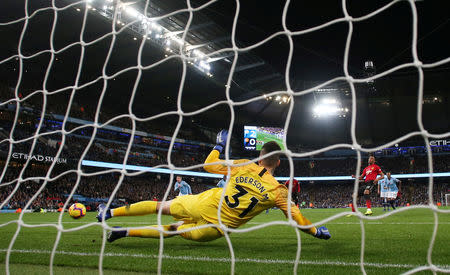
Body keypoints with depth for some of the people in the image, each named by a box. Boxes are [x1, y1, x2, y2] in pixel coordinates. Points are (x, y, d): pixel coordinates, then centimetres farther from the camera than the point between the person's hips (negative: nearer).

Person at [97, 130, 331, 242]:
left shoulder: (245, 166, 0)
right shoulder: (278, 191, -4)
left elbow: (209, 165, 10)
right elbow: (297, 219, 3)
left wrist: (219, 145, 25)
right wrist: (317, 231, 21)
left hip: (203, 203, 1)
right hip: (215, 228, -1)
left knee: (162, 206, 18)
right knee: (174, 230, 17)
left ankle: (110, 212, 25)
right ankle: (125, 232, 6)